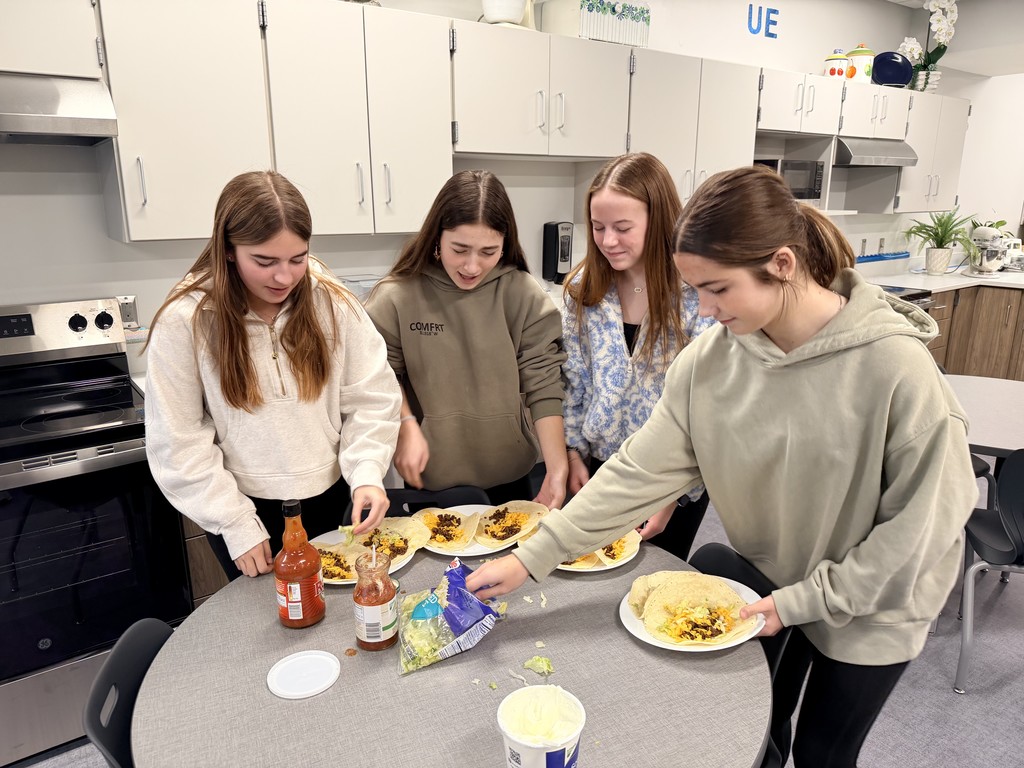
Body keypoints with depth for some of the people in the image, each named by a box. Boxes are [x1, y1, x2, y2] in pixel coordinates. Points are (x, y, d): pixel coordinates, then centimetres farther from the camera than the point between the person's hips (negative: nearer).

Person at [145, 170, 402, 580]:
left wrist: (366, 473, -21)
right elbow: (179, 444, -11)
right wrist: (236, 524, -12)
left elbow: (372, 399, -7)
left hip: (328, 497, 2)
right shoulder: (185, 321, -14)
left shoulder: (331, 301, -11)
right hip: (243, 506, -1)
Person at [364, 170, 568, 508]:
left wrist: (557, 468, -15)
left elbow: (543, 384, -10)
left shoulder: (524, 295, -11)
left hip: (508, 476, 1)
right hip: (428, 478, 0)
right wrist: (407, 427, -15)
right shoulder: (397, 297, -11)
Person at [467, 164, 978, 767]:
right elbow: (641, 470, -17)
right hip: (769, 580, 3)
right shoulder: (710, 357, -18)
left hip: (868, 606, -3)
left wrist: (806, 600, -19)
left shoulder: (895, 365, -29)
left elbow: (925, 521, -20)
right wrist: (531, 558, -21)